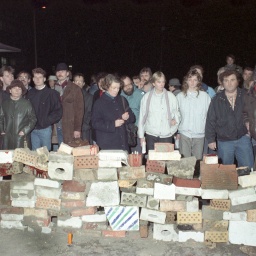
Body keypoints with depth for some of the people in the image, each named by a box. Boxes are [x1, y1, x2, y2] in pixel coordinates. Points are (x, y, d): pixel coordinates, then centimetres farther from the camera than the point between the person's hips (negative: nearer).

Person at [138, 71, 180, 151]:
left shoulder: (171, 96, 2)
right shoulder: (146, 97, 2)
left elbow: (176, 112, 12)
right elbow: (142, 117, 6)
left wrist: (175, 119, -12)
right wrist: (141, 136, 7)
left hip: (166, 136, 0)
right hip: (151, 135, 0)